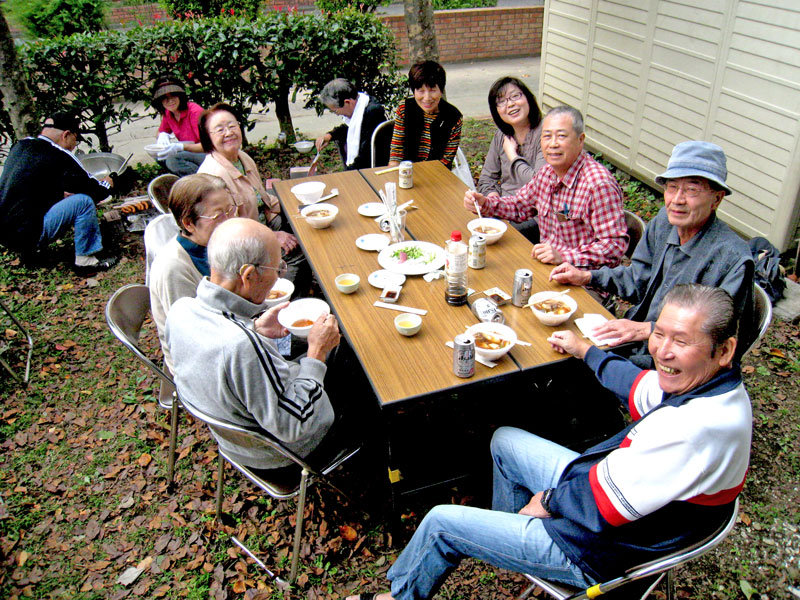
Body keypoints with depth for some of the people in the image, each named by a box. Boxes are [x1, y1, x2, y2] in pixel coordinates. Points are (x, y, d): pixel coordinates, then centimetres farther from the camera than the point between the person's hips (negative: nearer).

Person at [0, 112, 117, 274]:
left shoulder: (20, 146, 10)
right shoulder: (59, 157, -14)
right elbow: (93, 191, -7)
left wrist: (64, 192, 18)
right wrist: (107, 184, 13)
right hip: (27, 236, -9)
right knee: (84, 201, -12)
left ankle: (30, 250, 29)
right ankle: (85, 261, -6)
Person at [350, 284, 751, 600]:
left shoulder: (699, 426, -38)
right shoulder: (704, 381, -9)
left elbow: (601, 507, -33)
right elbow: (639, 389, 12)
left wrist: (549, 500, -13)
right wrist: (585, 350, 25)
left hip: (595, 553, -9)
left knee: (441, 522, 2)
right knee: (504, 440, 25)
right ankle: (507, 538, 46)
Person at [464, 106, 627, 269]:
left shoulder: (599, 184, -21)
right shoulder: (547, 172, 5)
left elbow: (615, 245, -23)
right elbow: (520, 206, 20)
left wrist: (563, 256, -30)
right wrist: (483, 203, 2)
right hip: (548, 266, 7)